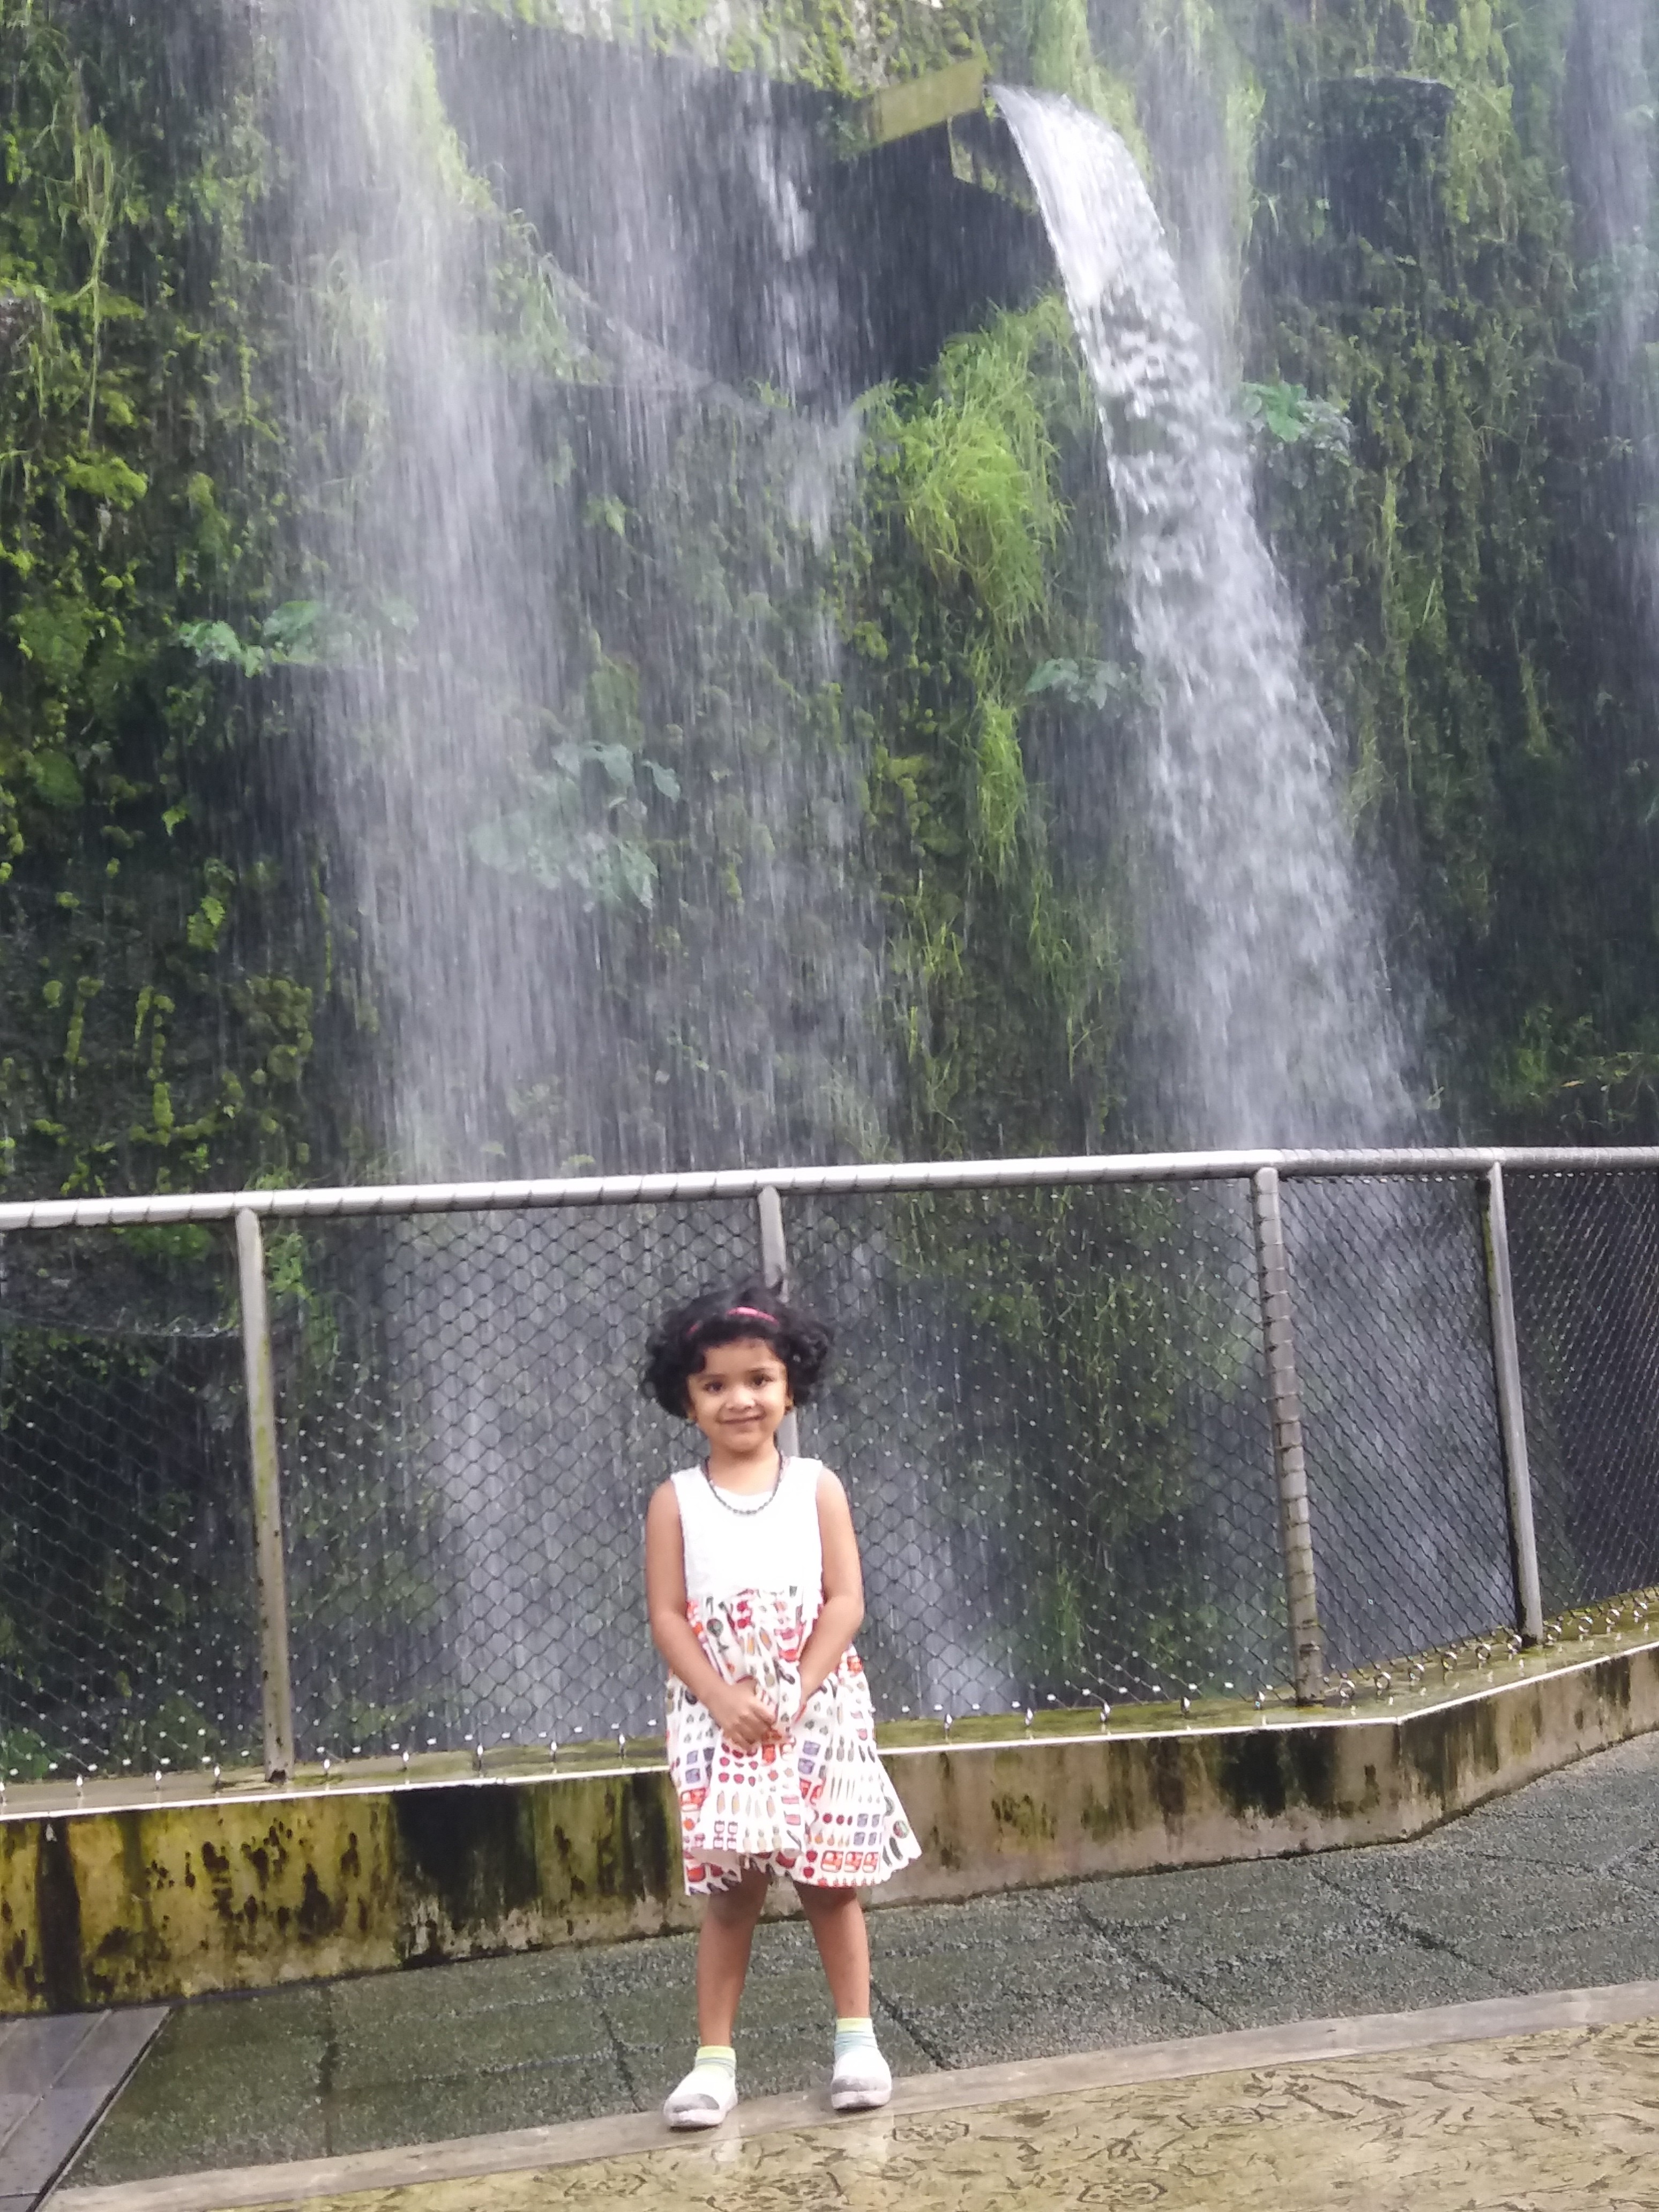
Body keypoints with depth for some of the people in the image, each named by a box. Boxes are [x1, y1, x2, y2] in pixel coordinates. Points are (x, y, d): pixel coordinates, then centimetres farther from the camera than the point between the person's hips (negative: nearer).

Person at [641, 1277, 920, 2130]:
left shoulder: (816, 1487, 1)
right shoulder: (676, 1500, 1)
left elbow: (846, 1601, -4)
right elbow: (667, 1617, -3)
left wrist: (797, 1693, -13)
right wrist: (721, 1697, -16)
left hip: (818, 1710, 0)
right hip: (721, 1717, 0)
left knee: (830, 1880, 5)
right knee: (732, 1889, 0)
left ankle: (857, 2038, 17)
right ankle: (714, 2058, 7)